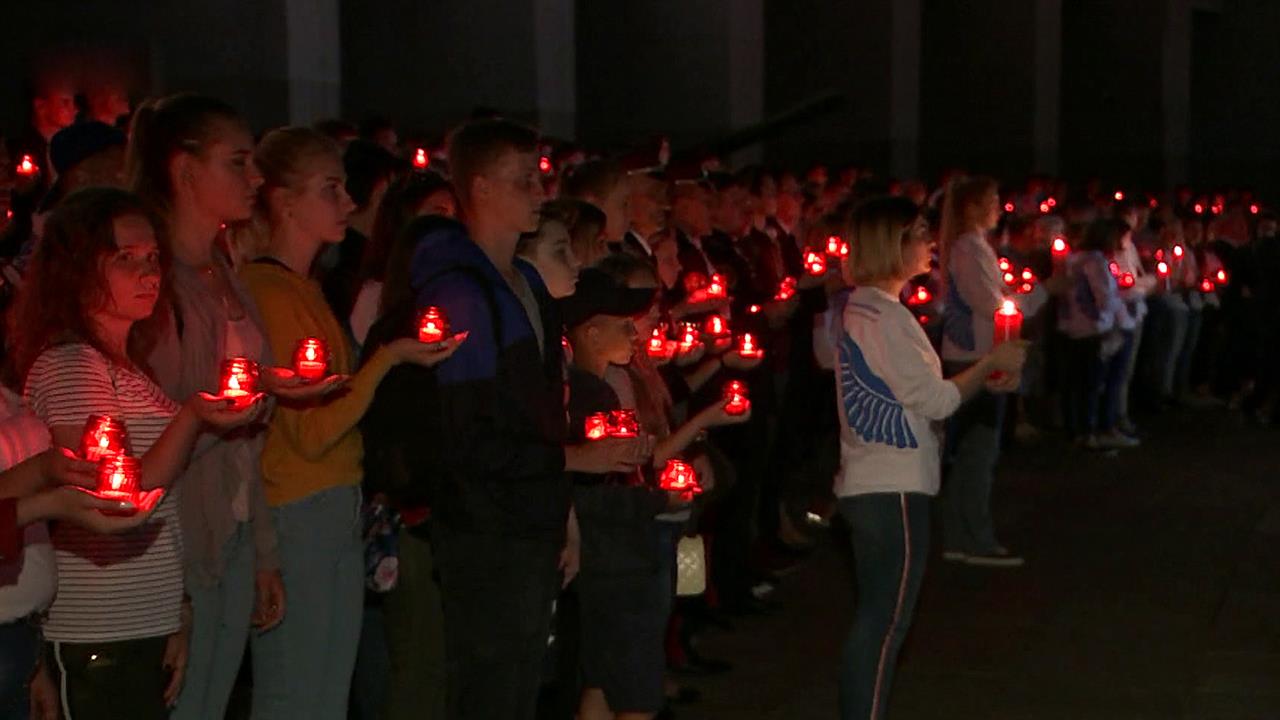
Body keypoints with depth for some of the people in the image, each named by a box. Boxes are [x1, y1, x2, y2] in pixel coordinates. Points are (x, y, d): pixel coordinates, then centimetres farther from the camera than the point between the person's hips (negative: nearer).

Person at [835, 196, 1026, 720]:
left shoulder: (860, 308, 12)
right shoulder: (886, 316, -17)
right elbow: (935, 402, -17)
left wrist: (984, 379, 10)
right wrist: (991, 364, -4)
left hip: (867, 485, 10)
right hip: (893, 490, -10)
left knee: (875, 620, 16)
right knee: (884, 624, -2)